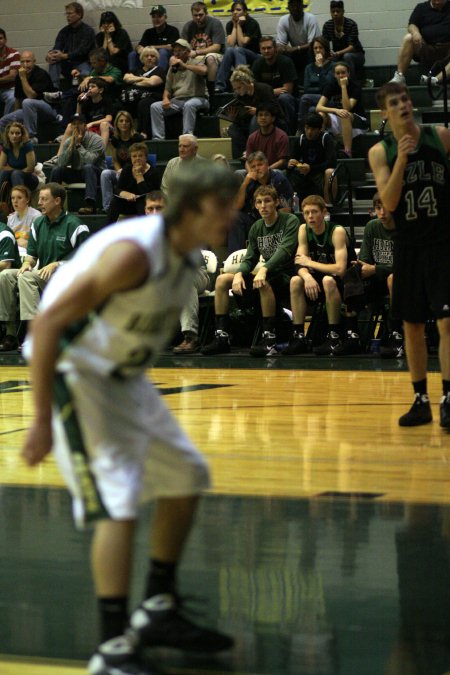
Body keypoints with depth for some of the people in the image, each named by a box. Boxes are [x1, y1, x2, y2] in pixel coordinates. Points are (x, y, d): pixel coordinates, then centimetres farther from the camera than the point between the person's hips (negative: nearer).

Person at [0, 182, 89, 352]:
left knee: (26, 277, -31)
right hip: (42, 276, 7)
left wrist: (57, 264, -18)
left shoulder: (73, 225, -8)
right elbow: (32, 253, 18)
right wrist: (27, 263, -6)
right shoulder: (38, 224, 15)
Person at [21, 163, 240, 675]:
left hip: (124, 375, 10)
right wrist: (42, 421, -27)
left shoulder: (189, 255, 0)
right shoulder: (134, 252, -28)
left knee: (186, 476, 14)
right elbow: (47, 325, -28)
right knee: (118, 502, -19)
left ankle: (158, 612, 26)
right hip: (74, 371, -10)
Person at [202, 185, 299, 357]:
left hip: (287, 276, -7)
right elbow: (250, 259, 10)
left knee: (264, 283, -39)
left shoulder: (290, 221, -7)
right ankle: (221, 337, -11)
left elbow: (285, 250, -22)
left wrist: (264, 269, -37)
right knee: (222, 279, -6)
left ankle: (269, 340, -38)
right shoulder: (256, 228, 13)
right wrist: (239, 274, -13)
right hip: (268, 274, 7)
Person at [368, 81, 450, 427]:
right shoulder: (380, 152, 0)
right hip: (409, 246, 2)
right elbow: (389, 203, -10)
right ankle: (421, 400, 19)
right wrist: (401, 161, -20)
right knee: (412, 326, 8)